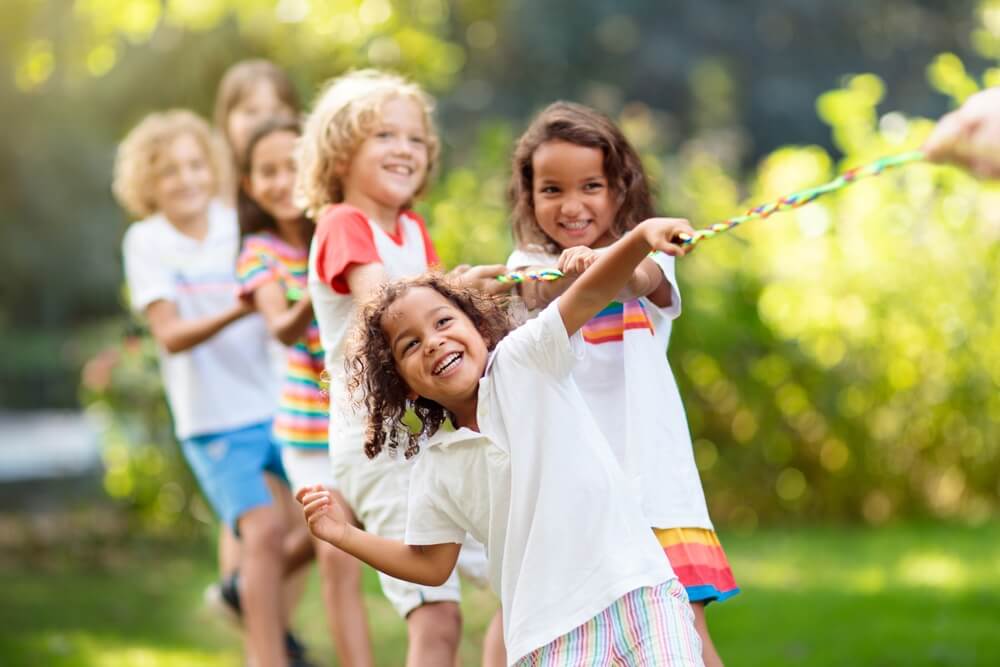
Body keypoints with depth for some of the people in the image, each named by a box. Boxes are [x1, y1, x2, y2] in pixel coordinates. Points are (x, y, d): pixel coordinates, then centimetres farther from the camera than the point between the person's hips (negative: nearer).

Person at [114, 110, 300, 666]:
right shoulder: (146, 243, -4)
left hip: (279, 405, 4)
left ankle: (258, 591, 28)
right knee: (264, 530, -18)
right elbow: (170, 335, -14)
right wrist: (235, 313, -29)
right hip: (213, 416, -4)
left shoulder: (240, 225, 4)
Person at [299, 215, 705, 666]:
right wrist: (343, 535, 11)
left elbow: (589, 295, -12)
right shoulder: (436, 468, 9)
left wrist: (642, 236, -29)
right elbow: (431, 564, 19)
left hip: (636, 586, -2)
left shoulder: (524, 359, 3)